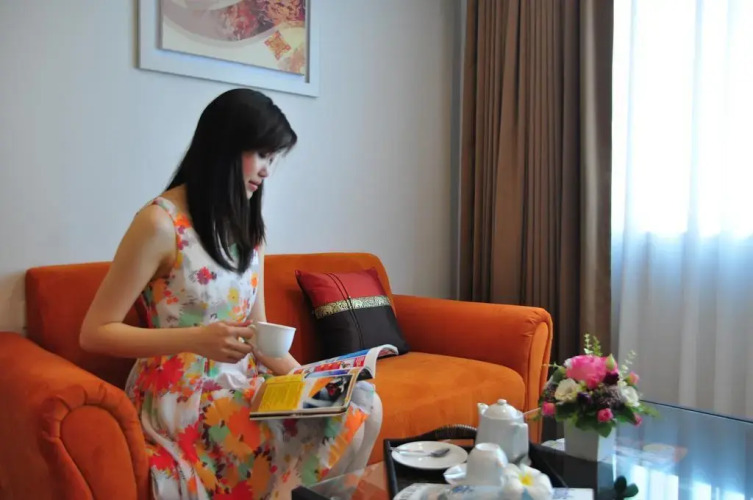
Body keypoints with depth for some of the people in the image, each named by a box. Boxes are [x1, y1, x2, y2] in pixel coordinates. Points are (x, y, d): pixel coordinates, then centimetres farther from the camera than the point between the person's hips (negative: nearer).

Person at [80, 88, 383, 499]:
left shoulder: (247, 224, 10)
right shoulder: (161, 223, -13)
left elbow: (257, 328, 10)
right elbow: (95, 332, -12)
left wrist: (298, 375, -7)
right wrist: (196, 339, -25)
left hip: (241, 383, 6)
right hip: (181, 396, -6)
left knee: (361, 402, -16)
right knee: (323, 425, -26)